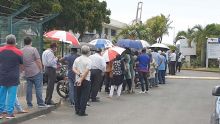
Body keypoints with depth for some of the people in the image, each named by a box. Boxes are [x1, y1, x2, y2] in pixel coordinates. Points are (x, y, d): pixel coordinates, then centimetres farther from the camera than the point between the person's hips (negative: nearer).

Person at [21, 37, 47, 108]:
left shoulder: (21, 51, 7)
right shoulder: (33, 49, -7)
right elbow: (38, 61, -9)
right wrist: (41, 69, 0)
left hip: (27, 73, 5)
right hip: (36, 72, -5)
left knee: (29, 88, 9)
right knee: (38, 87, -1)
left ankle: (29, 104, 12)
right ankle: (40, 103, 1)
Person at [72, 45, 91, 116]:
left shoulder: (77, 59, 7)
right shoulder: (88, 60, -10)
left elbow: (73, 69, -1)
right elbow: (86, 71, -16)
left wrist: (79, 74, -12)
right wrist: (81, 79, -15)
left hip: (77, 79, 5)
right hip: (86, 80, -5)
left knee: (77, 96, 12)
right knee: (84, 96, 0)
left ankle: (77, 110, 18)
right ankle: (82, 112, 0)